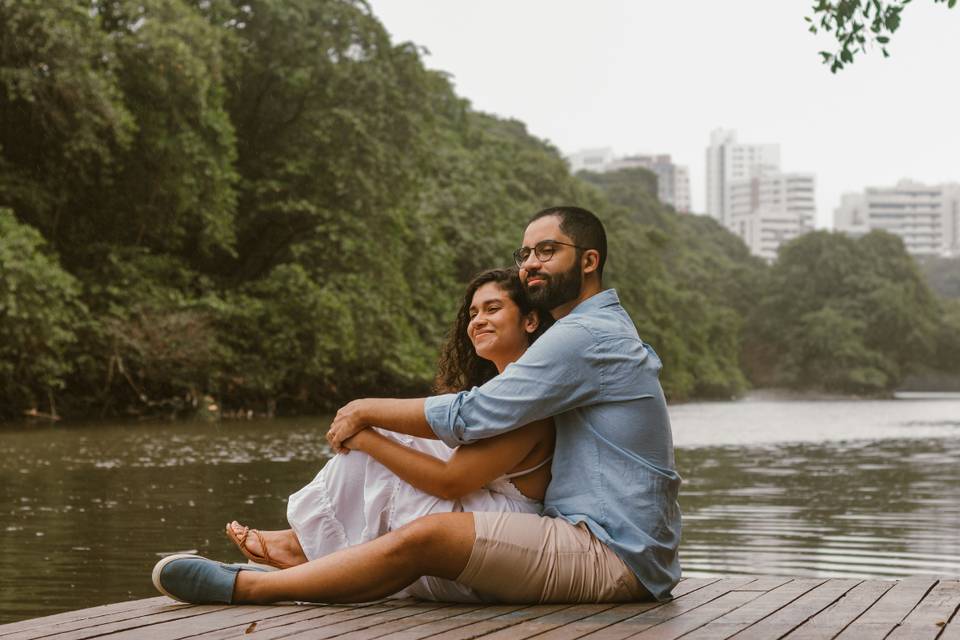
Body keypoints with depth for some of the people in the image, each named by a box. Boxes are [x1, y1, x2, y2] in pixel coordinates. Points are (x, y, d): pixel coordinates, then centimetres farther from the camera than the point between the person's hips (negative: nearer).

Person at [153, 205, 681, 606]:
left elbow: (471, 417, -16)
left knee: (427, 538, -22)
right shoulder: (610, 332, 22)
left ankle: (245, 587, -17)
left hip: (612, 555, -11)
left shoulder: (585, 335, -12)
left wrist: (370, 410, -3)